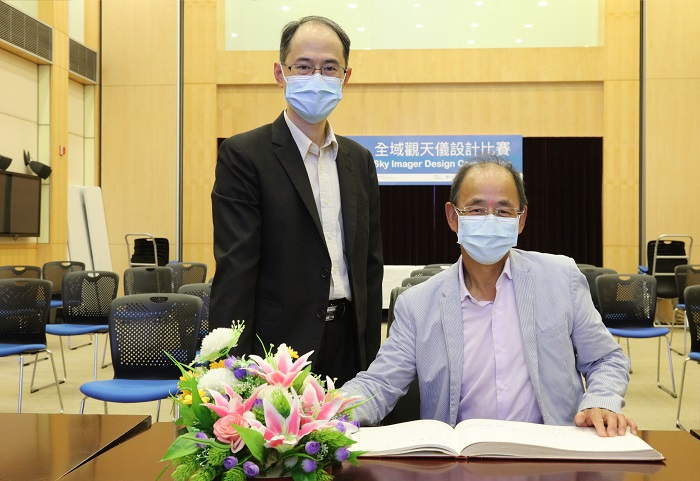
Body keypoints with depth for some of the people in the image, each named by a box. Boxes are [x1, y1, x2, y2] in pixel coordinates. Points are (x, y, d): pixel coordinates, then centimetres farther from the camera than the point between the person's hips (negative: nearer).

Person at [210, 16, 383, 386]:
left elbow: (370, 265, 12)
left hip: (349, 344, 5)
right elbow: (235, 269, -13)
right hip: (280, 347, -5)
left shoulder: (359, 160, 10)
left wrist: (371, 353, 9)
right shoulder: (243, 154, -8)